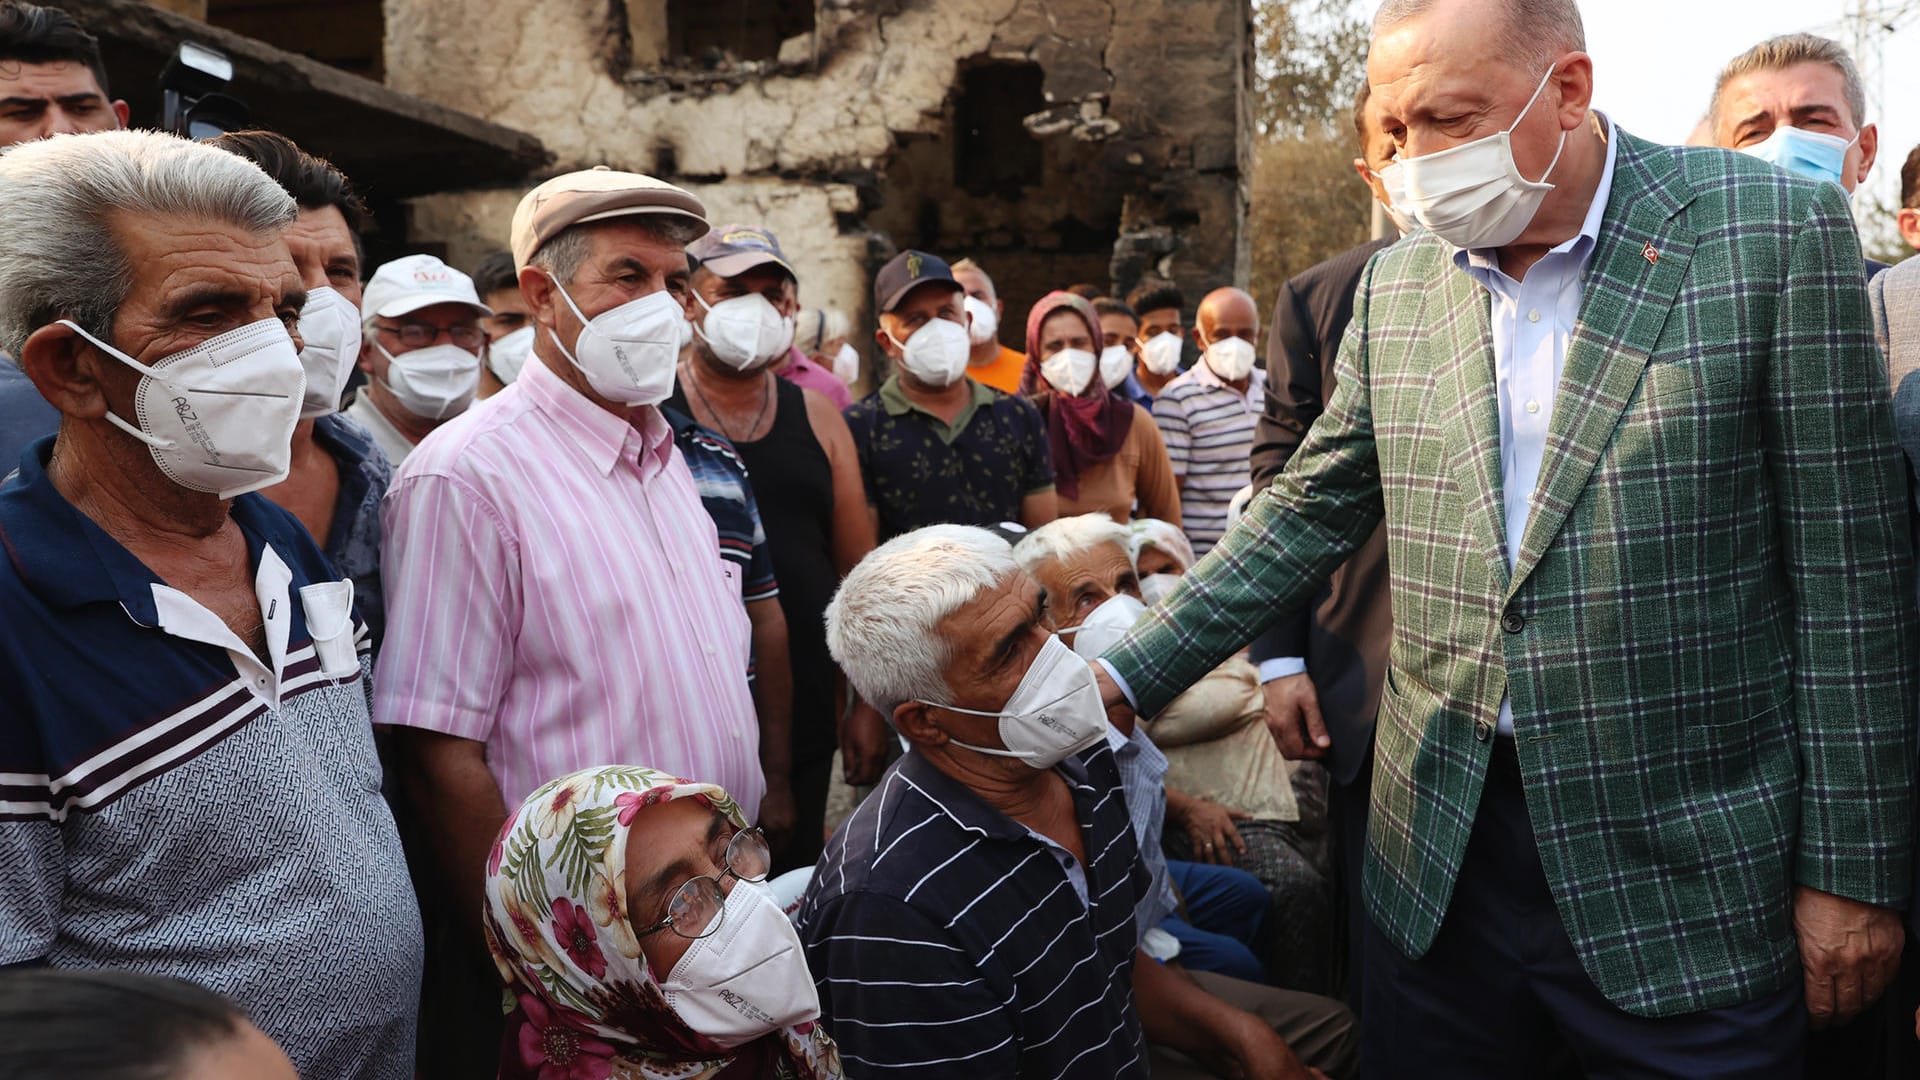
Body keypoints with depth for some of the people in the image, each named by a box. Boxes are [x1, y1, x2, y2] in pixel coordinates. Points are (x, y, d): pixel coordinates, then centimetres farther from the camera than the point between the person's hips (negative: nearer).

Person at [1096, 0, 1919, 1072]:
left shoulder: (1774, 228, -7)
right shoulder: (1397, 285, 5)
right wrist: (1127, 679, 3)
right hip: (1439, 854, 4)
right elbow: (1311, 514, 11)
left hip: (1685, 875, -3)